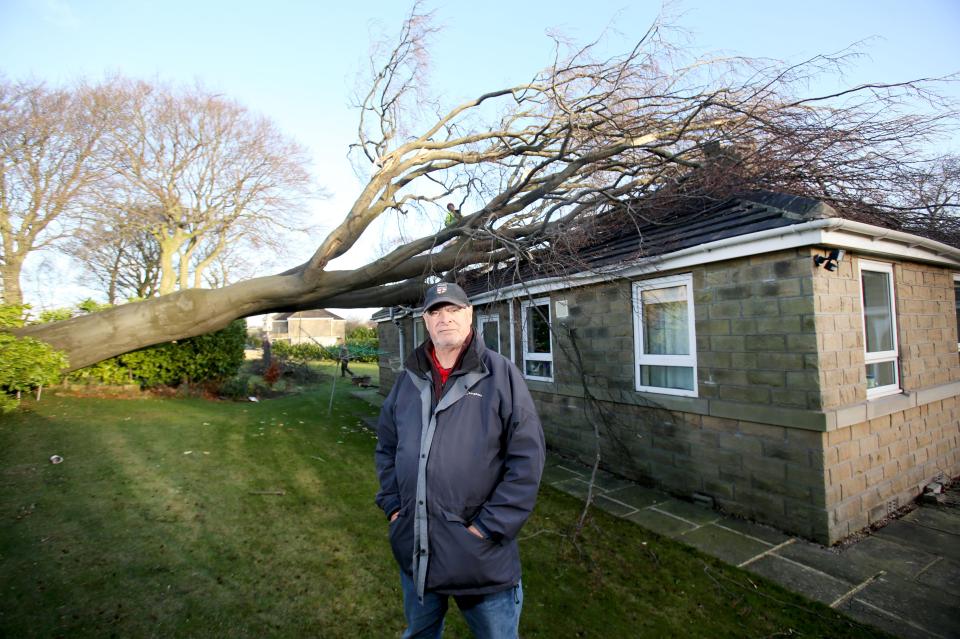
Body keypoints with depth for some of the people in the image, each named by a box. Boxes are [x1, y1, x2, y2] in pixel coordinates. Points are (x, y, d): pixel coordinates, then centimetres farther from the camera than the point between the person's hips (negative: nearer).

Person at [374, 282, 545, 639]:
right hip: (413, 549, 5)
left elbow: (527, 457, -15)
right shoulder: (409, 378, 2)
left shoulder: (501, 374, -13)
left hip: (480, 555, -4)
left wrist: (491, 526, -15)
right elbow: (386, 446, 13)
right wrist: (392, 505, 5)